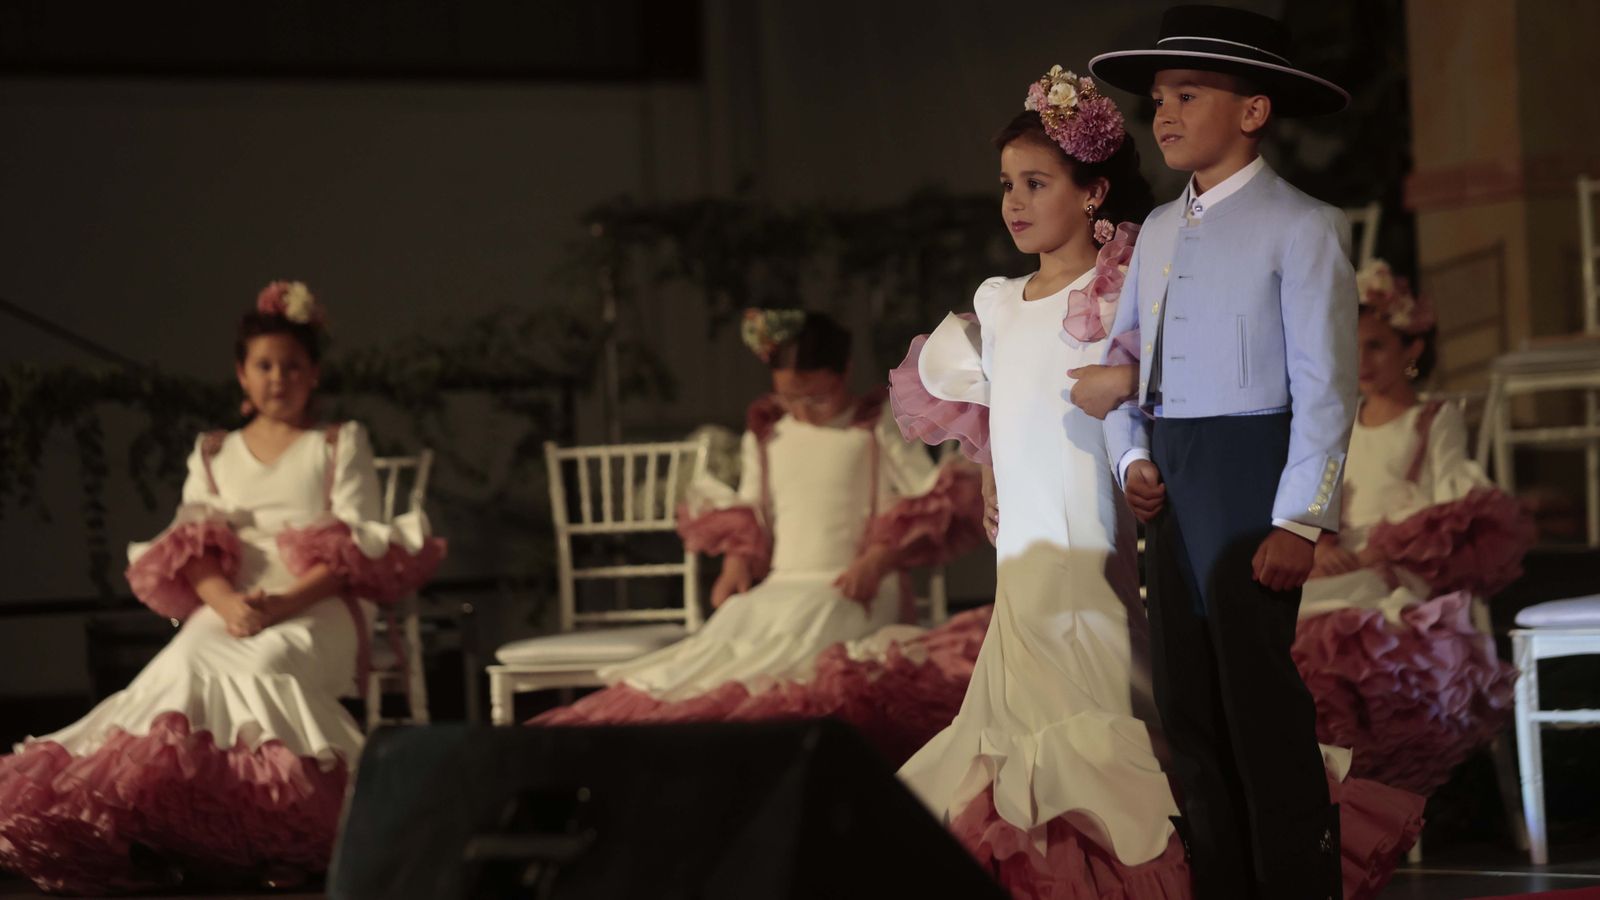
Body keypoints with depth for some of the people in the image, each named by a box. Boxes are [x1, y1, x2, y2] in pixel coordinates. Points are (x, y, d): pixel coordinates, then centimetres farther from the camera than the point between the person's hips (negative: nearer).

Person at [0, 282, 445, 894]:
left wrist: (284, 602, -16)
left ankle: (271, 837, -38)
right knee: (187, 665, -34)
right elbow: (190, 548, 10)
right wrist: (226, 602, -14)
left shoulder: (341, 444, 15)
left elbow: (356, 547, 2)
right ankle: (170, 831, -37)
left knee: (264, 665, -38)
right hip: (228, 608, 3)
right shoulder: (213, 454, 24)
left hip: (315, 610, -3)